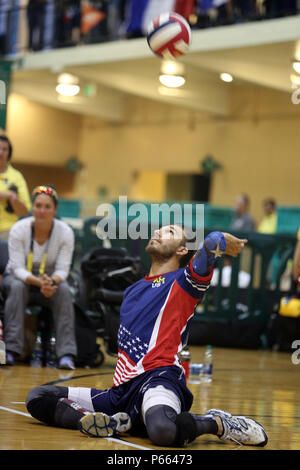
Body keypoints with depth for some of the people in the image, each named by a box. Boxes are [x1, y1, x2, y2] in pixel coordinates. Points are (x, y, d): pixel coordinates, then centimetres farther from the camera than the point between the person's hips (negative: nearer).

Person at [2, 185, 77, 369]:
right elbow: (18, 268, -22)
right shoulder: (19, 229, -19)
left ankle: (67, 354, -35)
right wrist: (39, 282, -41)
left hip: (51, 279, 1)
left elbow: (62, 269, -16)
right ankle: (11, 350, -37)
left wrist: (51, 282, -40)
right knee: (17, 287, -35)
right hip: (18, 277, -1)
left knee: (64, 290, -31)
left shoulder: (65, 232, -15)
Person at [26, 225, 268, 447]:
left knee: (163, 430, -42)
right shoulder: (132, 291, 27)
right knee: (38, 397, -3)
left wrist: (224, 240, 8)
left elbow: (213, 241, -14)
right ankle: (112, 422, -15)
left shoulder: (182, 282, 5)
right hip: (123, 390, 7)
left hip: (158, 380, -7)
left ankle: (216, 423, -11)